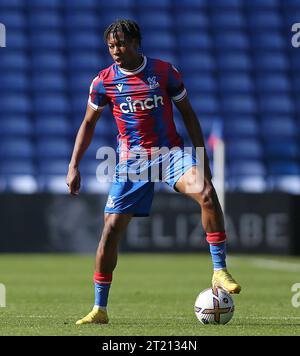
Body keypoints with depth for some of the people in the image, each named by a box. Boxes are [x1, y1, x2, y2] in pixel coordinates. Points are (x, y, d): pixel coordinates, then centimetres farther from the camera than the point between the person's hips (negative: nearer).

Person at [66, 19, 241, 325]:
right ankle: (99, 309, 7)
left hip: (170, 151, -1)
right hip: (131, 159, 1)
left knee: (206, 192, -29)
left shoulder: (164, 71, -2)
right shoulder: (104, 81, 0)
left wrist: (202, 159, 3)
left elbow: (188, 114, 7)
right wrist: (73, 166, 5)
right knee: (111, 228, -5)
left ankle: (219, 272, -20)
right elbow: (88, 124, 12)